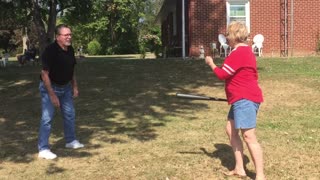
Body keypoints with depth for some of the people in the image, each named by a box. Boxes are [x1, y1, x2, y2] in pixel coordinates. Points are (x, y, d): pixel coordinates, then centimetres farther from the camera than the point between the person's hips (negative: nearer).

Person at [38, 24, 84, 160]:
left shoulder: (70, 50, -3)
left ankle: (71, 141, 33)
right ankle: (43, 149, 2)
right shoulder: (50, 51, -25)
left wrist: (75, 87, 10)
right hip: (50, 87, -7)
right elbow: (45, 74, -26)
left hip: (65, 87, 7)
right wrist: (52, 95, -27)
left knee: (70, 114, 15)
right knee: (47, 117, -7)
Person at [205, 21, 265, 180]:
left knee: (248, 135, -12)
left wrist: (211, 63, 2)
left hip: (245, 99, -11)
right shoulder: (245, 51, 19)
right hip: (242, 99, 11)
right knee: (231, 130, 14)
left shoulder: (239, 53, -15)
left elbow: (222, 74, -14)